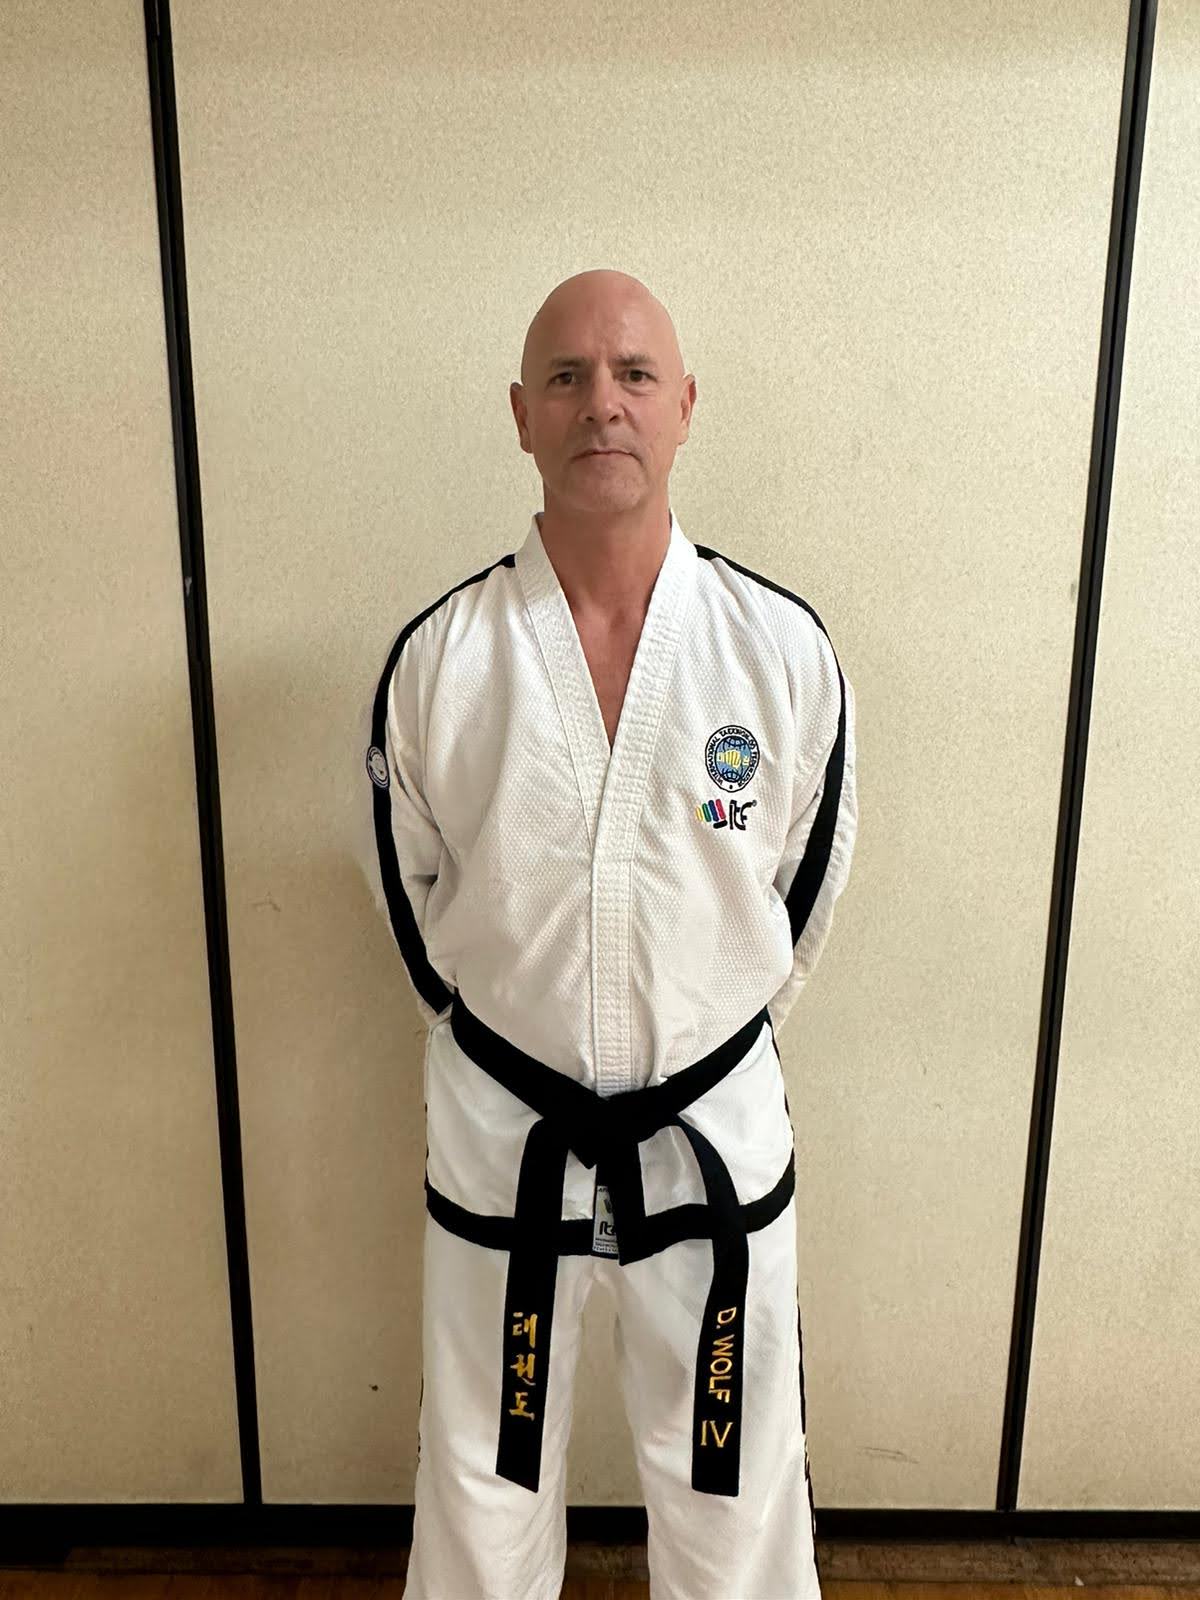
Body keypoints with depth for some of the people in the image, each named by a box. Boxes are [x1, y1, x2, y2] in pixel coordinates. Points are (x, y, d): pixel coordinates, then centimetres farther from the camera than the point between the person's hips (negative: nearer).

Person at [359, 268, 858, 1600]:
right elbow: (412, 899, 3)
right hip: (501, 1132, 0)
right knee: (485, 1480, 24)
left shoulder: (784, 650, -12)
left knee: (732, 1484, 23)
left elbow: (803, 891, 2)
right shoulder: (438, 660, -12)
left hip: (718, 1130, 1)